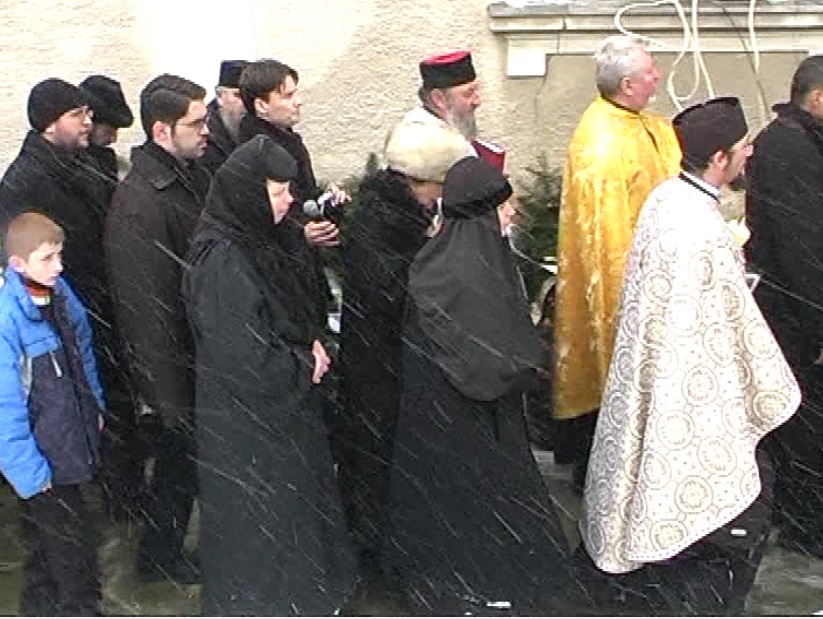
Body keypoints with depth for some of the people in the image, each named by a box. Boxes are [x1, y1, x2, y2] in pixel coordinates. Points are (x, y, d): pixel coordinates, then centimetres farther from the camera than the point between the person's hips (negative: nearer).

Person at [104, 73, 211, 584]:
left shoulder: (195, 175, 0)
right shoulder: (140, 203, -28)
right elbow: (146, 312, -26)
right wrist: (169, 401, -23)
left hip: (205, 357, 8)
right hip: (174, 369, -8)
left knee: (185, 461, 23)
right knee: (179, 461, 12)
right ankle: (160, 556, 36)